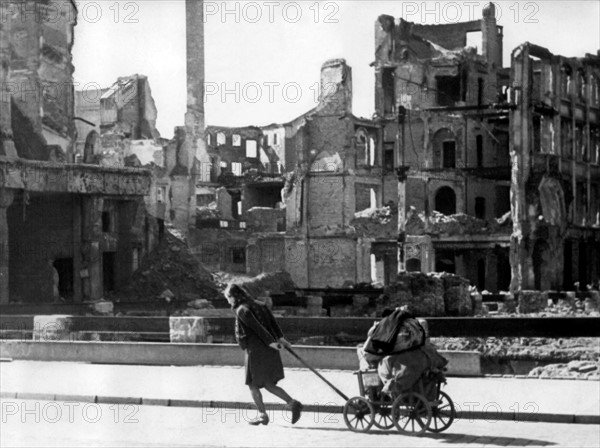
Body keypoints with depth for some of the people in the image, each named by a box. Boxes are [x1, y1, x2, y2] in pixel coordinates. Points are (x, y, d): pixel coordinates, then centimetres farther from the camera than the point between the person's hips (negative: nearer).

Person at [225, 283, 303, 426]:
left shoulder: (242, 310, -9)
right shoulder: (258, 305, 15)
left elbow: (257, 327, -18)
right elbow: (272, 321, 6)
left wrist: (270, 342, -18)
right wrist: (280, 338, -1)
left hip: (255, 351, -8)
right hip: (269, 351, 8)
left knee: (253, 385, 8)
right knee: (269, 385, 13)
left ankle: (262, 415, 9)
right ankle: (293, 403, -1)